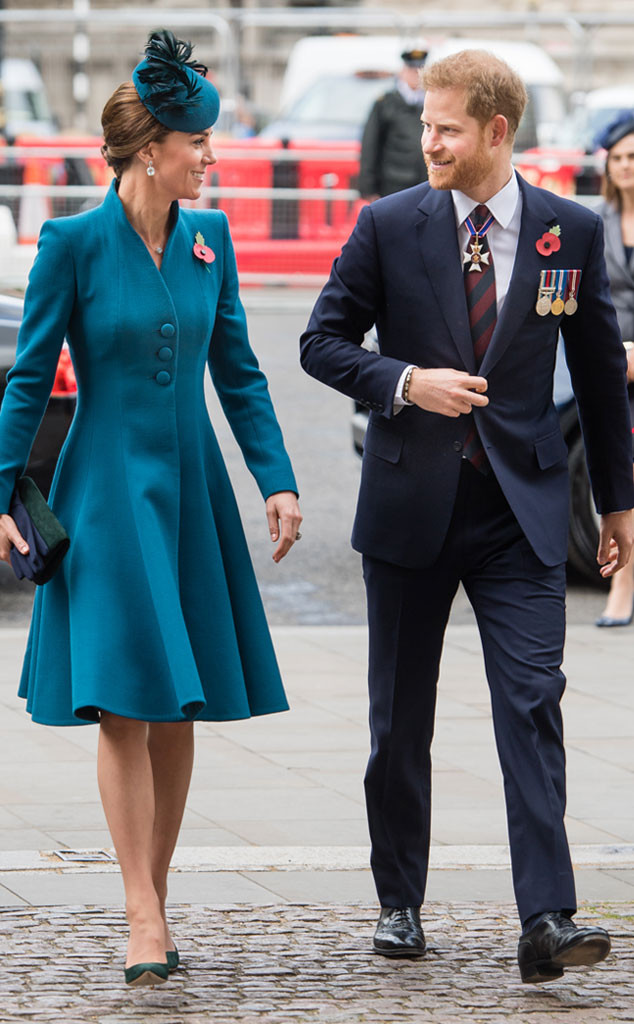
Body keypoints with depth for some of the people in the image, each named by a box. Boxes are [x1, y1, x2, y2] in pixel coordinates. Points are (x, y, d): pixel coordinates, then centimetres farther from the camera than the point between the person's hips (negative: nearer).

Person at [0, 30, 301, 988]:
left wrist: (277, 478, 3)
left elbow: (236, 368, 11)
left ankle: (155, 896, 15)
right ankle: (144, 921, -11)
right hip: (107, 488, -5)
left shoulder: (208, 237, 4)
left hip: (190, 489, 5)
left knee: (179, 708, 6)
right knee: (124, 702, -10)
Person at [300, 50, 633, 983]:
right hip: (411, 504, 1)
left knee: (533, 704, -12)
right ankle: (399, 905, 23)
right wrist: (405, 382, -15)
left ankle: (546, 922, -18)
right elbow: (324, 342, 3)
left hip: (521, 507, -1)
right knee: (400, 720, 9)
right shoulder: (388, 228, -1)